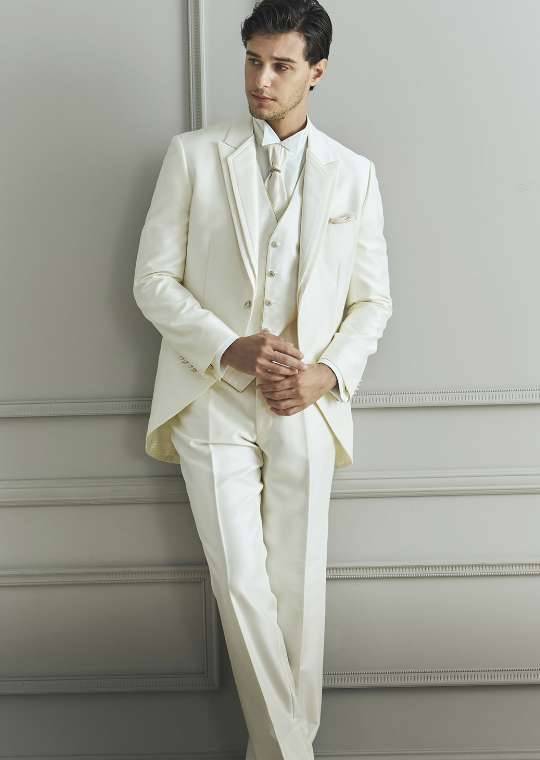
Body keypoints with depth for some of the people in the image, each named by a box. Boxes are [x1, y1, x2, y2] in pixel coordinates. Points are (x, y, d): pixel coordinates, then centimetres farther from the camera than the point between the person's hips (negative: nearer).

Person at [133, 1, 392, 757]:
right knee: (242, 585, -4)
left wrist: (327, 374, -9)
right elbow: (154, 281, -1)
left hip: (307, 410, 2)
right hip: (213, 402, -1)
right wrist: (230, 349, -14)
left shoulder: (354, 175, 6)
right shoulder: (193, 155, 2)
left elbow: (373, 301, 8)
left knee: (298, 589, 7)